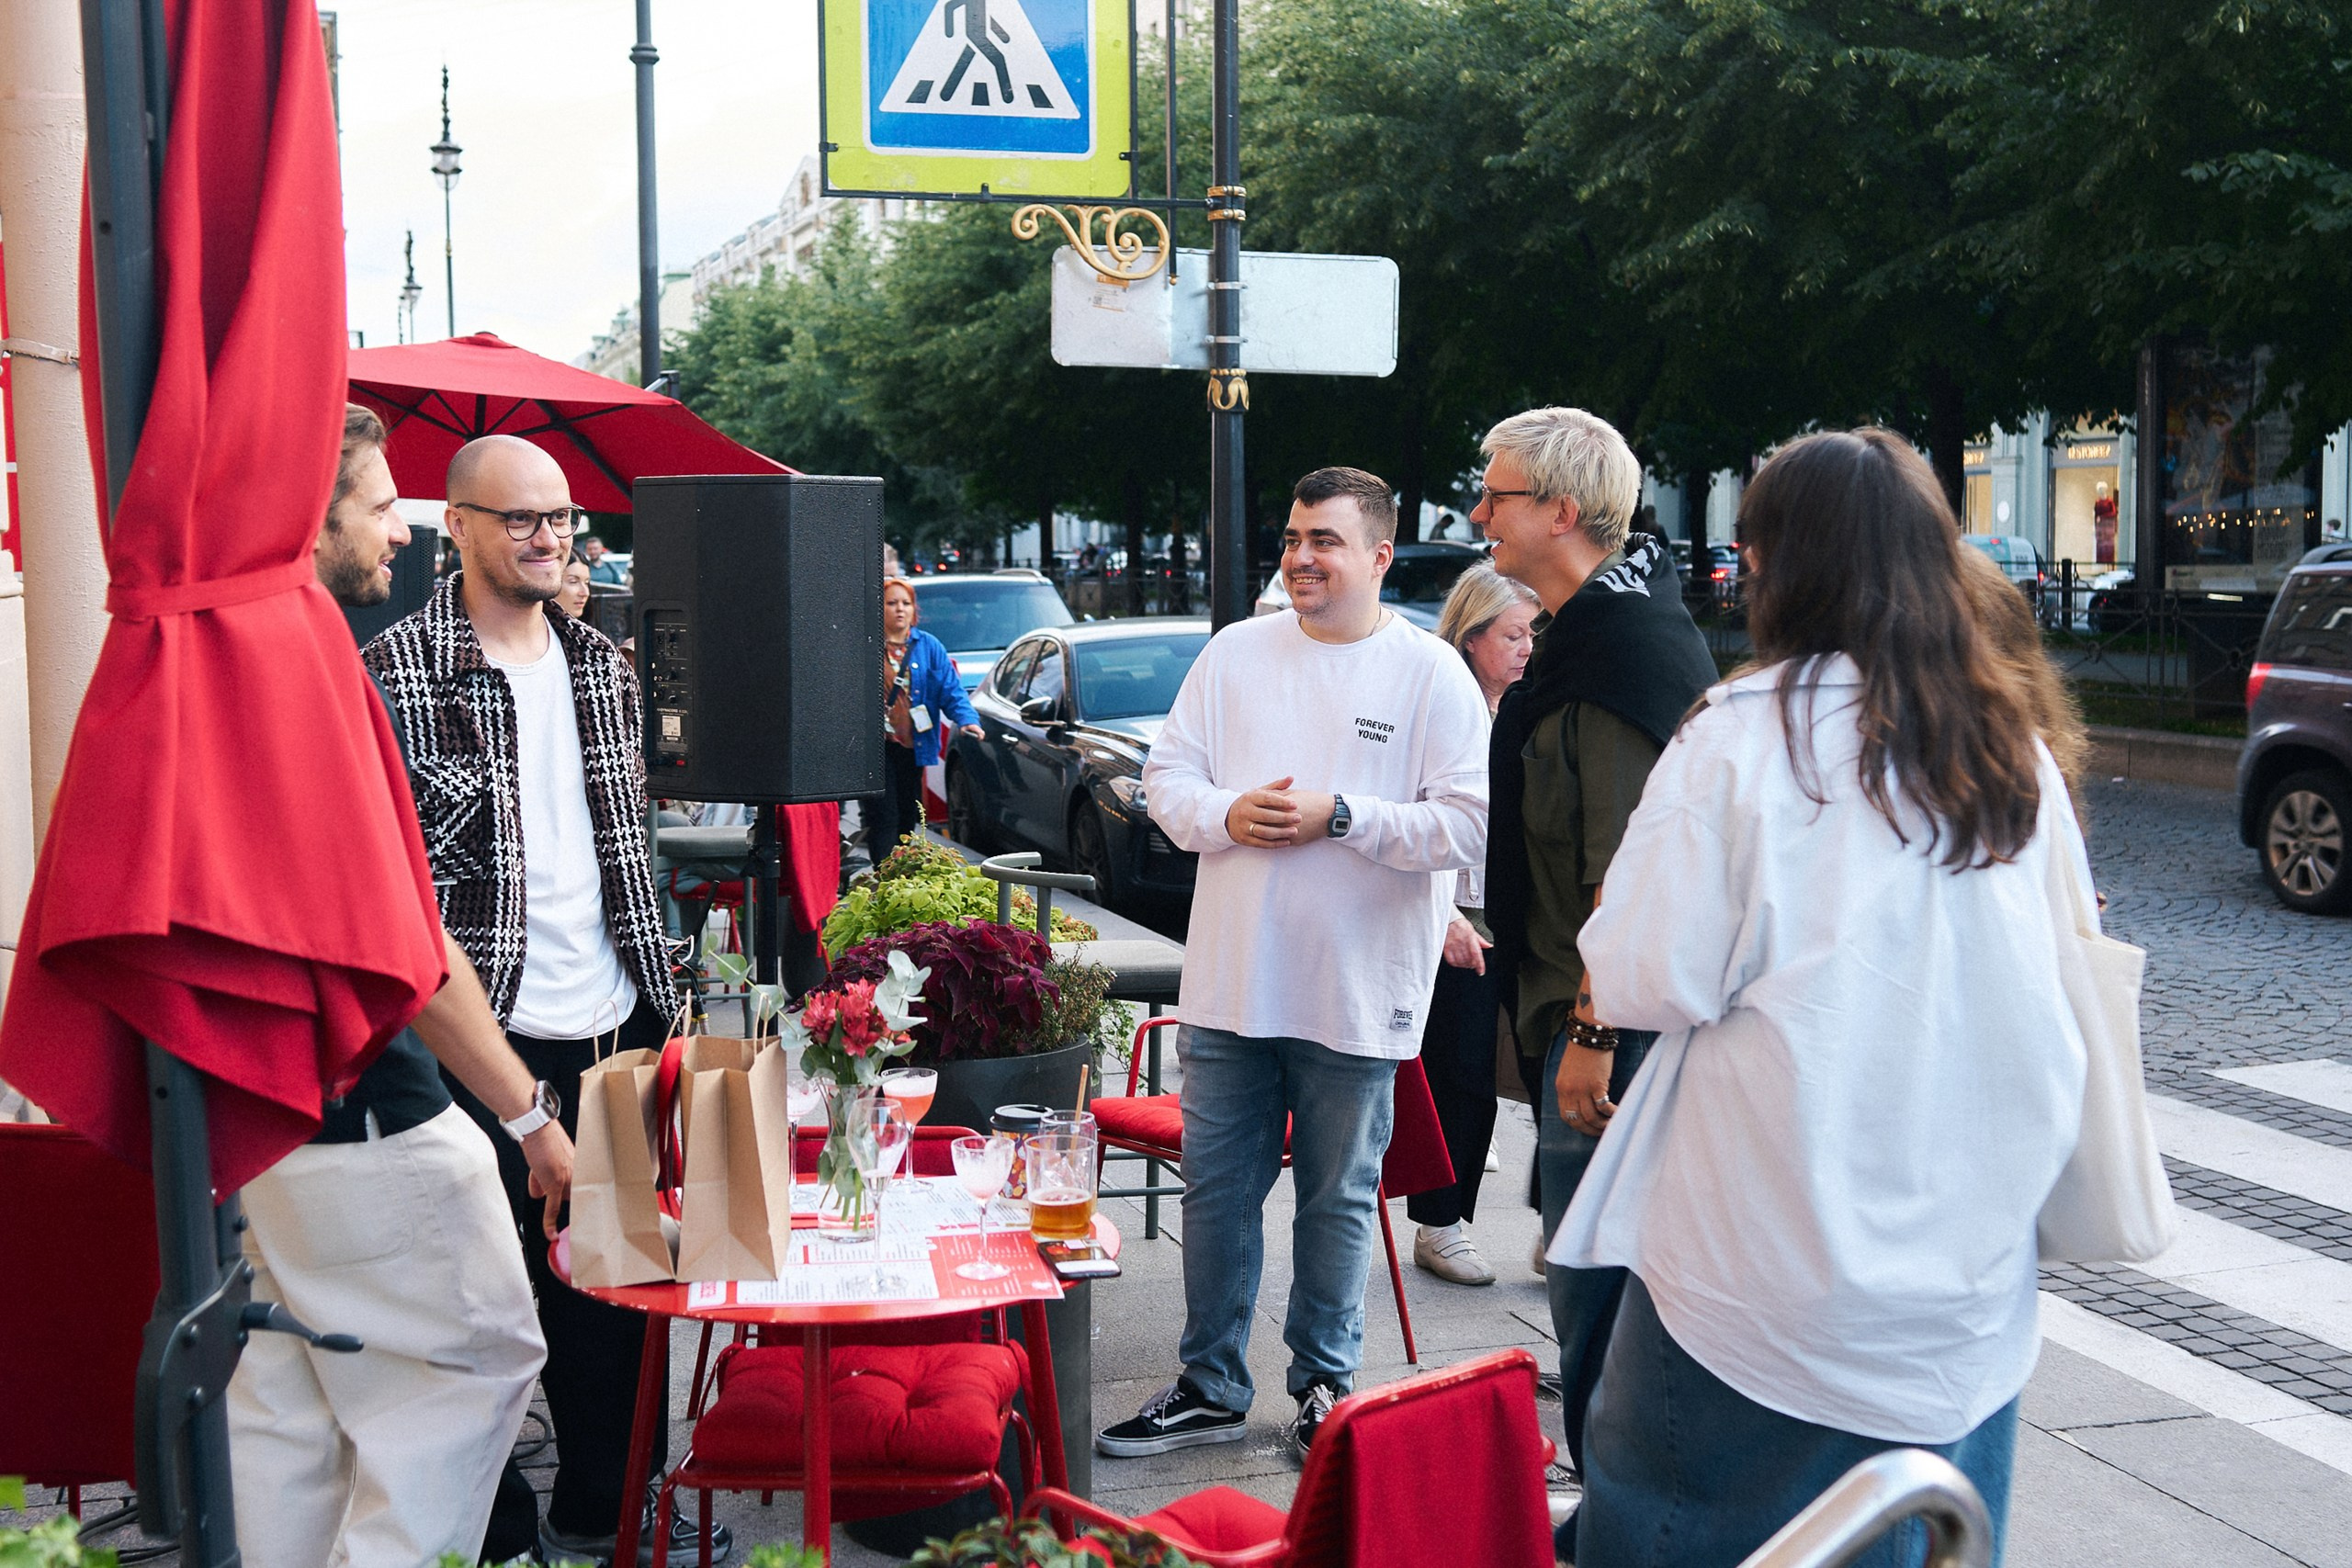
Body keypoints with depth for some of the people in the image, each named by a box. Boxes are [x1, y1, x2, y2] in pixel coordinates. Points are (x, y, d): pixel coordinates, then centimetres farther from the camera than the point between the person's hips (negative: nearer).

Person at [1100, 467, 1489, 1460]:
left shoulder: (1432, 675, -5)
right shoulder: (1235, 653, 7)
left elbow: (1468, 823, -12)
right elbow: (1166, 776, 9)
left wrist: (1340, 817, -18)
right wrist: (1225, 814, -12)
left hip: (1357, 997, -3)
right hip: (1231, 983, 3)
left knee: (1338, 1198, 9)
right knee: (1215, 1187, 10)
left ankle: (1324, 1384, 25)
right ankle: (1210, 1386, 23)